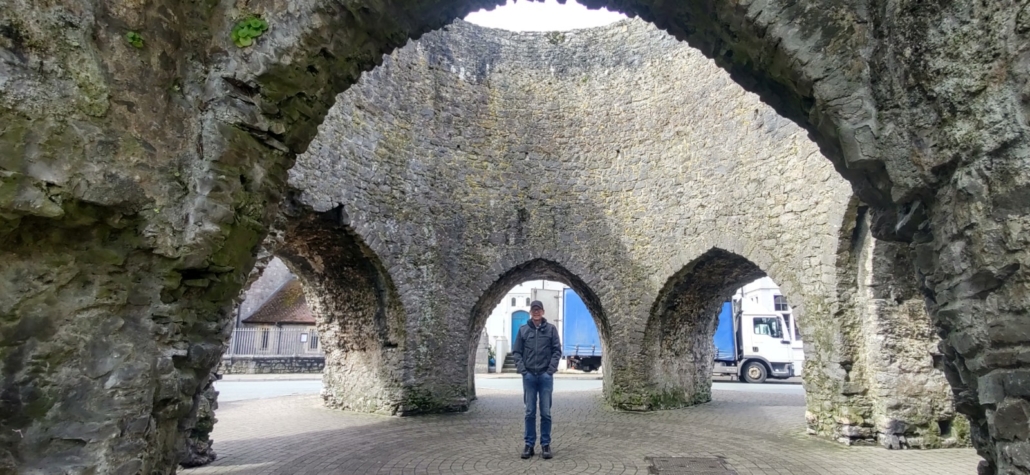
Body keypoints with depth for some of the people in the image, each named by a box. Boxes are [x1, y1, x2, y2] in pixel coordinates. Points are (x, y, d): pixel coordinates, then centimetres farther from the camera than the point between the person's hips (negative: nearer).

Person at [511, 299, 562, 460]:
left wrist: (551, 370, -9)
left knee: (545, 412, 3)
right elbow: (516, 352, 4)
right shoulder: (523, 330, 5)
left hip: (546, 376, -1)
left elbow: (557, 351, 0)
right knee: (530, 412, 6)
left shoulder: (551, 329, 2)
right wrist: (522, 370, -6)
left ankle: (545, 444, 12)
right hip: (529, 376, 1)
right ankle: (529, 444, 13)